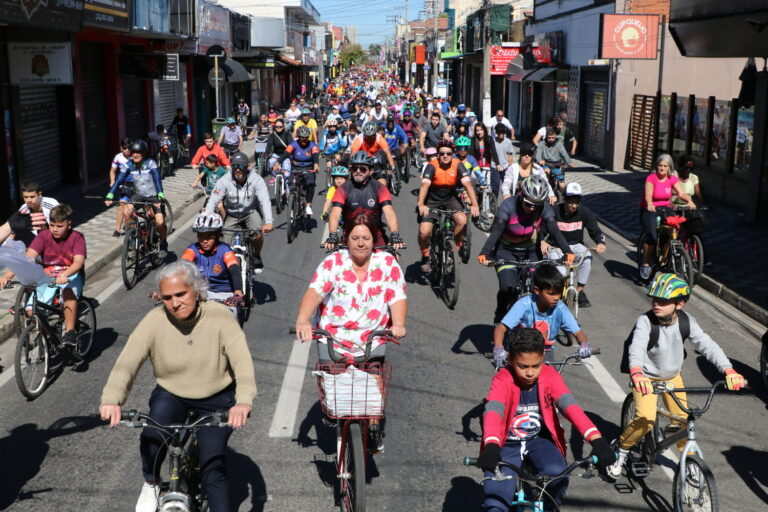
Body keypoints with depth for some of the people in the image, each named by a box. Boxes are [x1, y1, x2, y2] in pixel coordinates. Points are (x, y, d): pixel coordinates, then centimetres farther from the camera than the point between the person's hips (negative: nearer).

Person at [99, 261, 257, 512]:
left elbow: (242, 361, -28)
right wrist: (111, 400, -43)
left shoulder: (219, 315, -19)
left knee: (212, 467, -11)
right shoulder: (154, 321, -15)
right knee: (152, 436, -27)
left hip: (216, 400, -1)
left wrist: (244, 401, -46)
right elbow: (127, 362, -24)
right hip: (171, 396, 1)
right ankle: (151, 484, 5)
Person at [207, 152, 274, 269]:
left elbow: (265, 201, -32)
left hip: (251, 212, -1)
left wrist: (268, 222, -47)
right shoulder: (224, 181, -20)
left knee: (257, 233, -27)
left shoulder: (256, 180, -23)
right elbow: (212, 201, -22)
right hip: (232, 215, 1)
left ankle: (257, 256, 4)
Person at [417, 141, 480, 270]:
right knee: (424, 232, -16)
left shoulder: (458, 165, -13)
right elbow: (425, 184, -32)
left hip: (450, 198, 2)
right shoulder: (432, 166, -19)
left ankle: (459, 245, 3)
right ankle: (425, 257, 13)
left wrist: (474, 204, -35)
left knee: (462, 221, -26)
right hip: (431, 201, -2)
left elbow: (467, 183, -22)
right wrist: (421, 204, -48)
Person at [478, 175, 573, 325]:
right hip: (506, 251, -3)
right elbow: (496, 232, -30)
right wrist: (484, 253, -45)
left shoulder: (545, 208, -15)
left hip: (530, 252, 3)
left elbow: (555, 231, -24)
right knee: (508, 287, -23)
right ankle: (499, 319, 2)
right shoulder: (508, 206, -23)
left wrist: (567, 251, -41)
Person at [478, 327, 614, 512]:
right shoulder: (503, 380, -20)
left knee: (556, 473, -30)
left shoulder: (550, 376, -13)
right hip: (508, 444, -2)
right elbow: (493, 412, -36)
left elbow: (570, 406, -27)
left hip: (539, 440, 2)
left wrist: (596, 439, -43)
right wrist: (491, 447, -57)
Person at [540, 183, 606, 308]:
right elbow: (541, 230, -13)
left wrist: (601, 243, -30)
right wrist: (542, 242, -36)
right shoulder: (554, 211, -16)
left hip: (575, 245, 2)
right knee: (560, 274, -29)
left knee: (587, 258, -30)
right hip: (556, 247, -2)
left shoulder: (585, 212, -9)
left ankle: (580, 291, -15)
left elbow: (596, 231, -7)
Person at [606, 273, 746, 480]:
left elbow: (706, 345, -23)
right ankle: (621, 450, 4)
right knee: (645, 420, -22)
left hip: (672, 377, 4)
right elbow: (637, 347, -43)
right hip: (646, 377, -4)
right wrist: (636, 373, -63)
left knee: (683, 419, 4)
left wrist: (728, 370, -37)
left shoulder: (686, 321, -17)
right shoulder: (645, 321, -28)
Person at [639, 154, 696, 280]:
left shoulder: (672, 179, 2)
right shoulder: (651, 178, -12)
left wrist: (689, 201, -31)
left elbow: (681, 193, -10)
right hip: (650, 209, -4)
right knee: (652, 236, -25)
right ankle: (645, 264, -6)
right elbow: (648, 195, -26)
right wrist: (649, 204, -48)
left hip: (665, 208, 4)